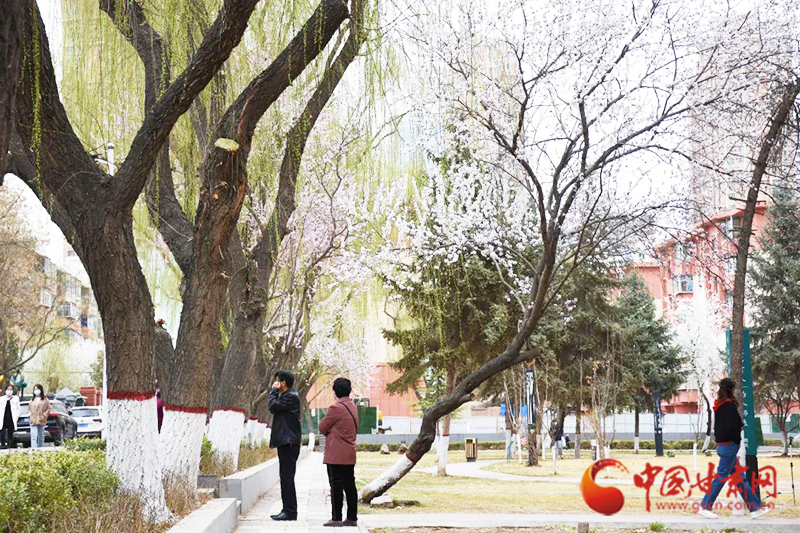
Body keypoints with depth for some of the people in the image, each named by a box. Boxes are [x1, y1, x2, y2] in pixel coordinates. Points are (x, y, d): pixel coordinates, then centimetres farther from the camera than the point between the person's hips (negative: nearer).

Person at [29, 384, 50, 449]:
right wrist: (30, 414, 2)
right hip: (33, 421, 1)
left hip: (41, 421, -1)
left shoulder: (45, 399, 6)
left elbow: (48, 410, 4)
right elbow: (29, 409, 19)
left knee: (41, 437, 7)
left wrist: (43, 416, -7)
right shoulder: (32, 400, 13)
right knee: (34, 437, -12)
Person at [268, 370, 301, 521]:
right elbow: (274, 408, 17)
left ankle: (290, 512, -9)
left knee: (287, 476, -10)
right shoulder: (285, 396, 19)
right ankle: (287, 510, 14)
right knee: (285, 477, 11)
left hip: (289, 443, -11)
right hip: (284, 442, 11)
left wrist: (274, 390, -6)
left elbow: (273, 407, -16)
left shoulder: (291, 397, -12)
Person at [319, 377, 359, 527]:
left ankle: (336, 518, -4)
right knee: (349, 485, 9)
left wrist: (328, 432, 13)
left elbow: (322, 427, -7)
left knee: (336, 486, -5)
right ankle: (352, 517, 11)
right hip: (350, 454, 8)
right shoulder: (353, 406, 12)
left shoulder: (336, 408, -15)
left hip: (336, 455, -8)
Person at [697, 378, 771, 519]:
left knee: (740, 477, 10)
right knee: (721, 476, -5)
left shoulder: (719, 405, 11)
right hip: (729, 444, -10)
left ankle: (755, 508, 14)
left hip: (721, 444, 10)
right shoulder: (730, 405, -15)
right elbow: (732, 427, -22)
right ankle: (705, 507, -2)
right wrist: (737, 440, -7)